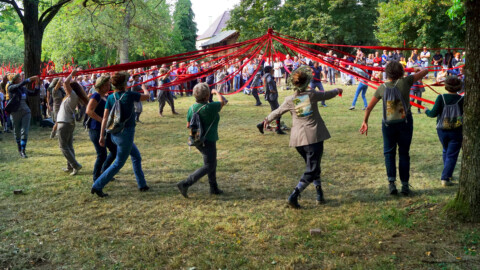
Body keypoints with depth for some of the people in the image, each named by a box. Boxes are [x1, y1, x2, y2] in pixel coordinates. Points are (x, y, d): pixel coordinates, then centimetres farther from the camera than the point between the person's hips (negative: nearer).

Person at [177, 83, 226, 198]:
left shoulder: (192, 108, -3)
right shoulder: (209, 108, -23)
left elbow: (188, 125, 4)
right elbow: (222, 101, -5)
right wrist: (216, 92, 12)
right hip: (208, 141, -8)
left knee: (212, 163, 21)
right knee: (208, 166, 2)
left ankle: (214, 188, 31)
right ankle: (185, 184, -6)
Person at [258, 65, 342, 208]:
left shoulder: (289, 100, 0)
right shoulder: (312, 95, -4)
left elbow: (277, 112, 13)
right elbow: (328, 94, 13)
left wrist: (267, 119, 33)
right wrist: (337, 90, 35)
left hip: (298, 138, 4)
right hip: (314, 136, -3)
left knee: (312, 166, 21)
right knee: (311, 169, -1)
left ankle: (320, 195, 23)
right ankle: (294, 196, -12)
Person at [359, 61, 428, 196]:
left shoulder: (382, 87, -1)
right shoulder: (405, 81, -7)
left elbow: (369, 107, 5)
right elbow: (425, 71, 3)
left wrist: (365, 122, 16)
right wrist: (418, 69, 25)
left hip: (388, 124, 1)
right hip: (405, 123, 0)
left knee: (389, 153, 12)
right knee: (404, 153, 10)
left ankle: (391, 182, -2)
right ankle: (405, 185, 14)